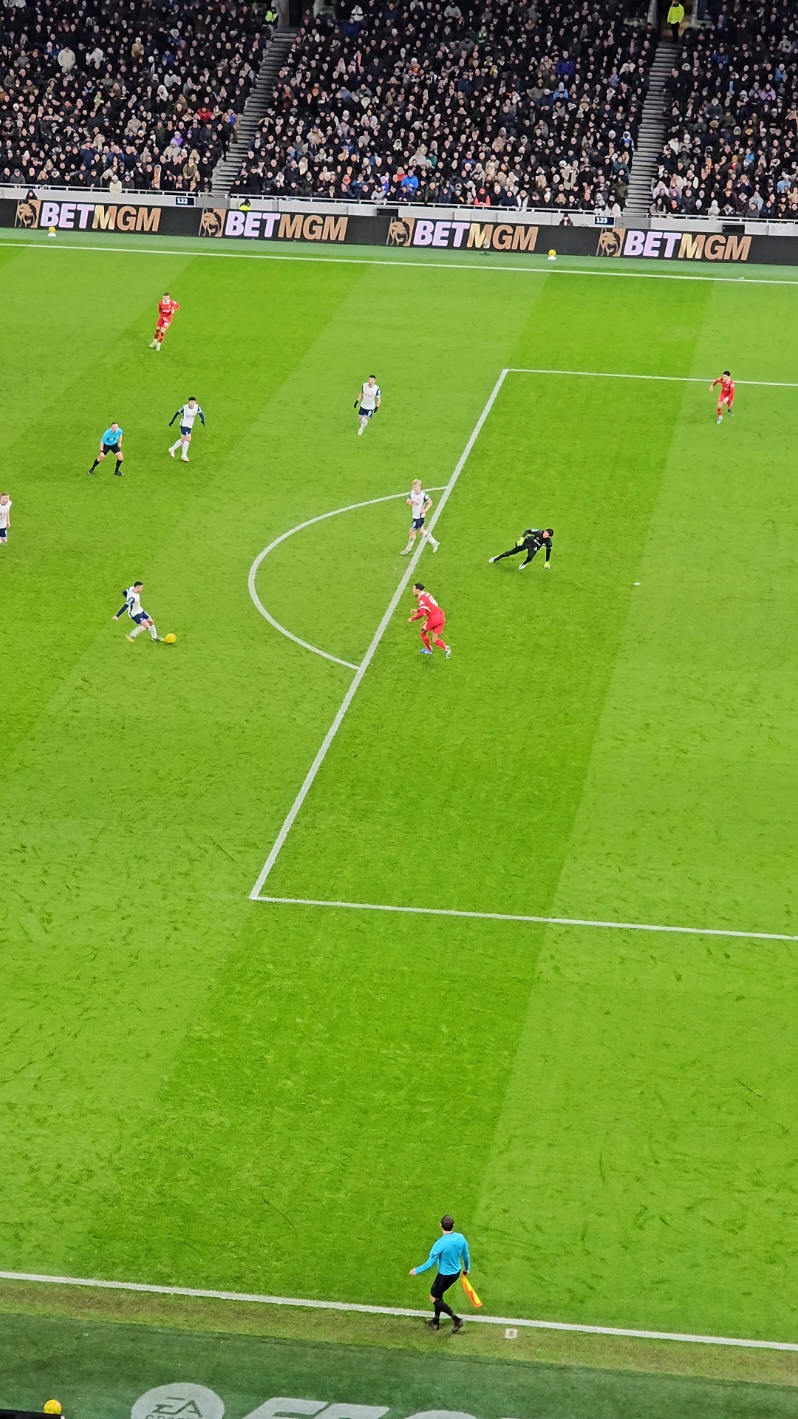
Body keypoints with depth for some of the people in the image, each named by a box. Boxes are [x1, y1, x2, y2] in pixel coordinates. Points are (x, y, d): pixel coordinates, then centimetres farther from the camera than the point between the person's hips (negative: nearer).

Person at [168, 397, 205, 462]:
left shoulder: (197, 407, -9)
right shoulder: (184, 408, -17)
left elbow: (201, 414, -12)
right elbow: (177, 413, -3)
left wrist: (202, 420, -34)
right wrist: (172, 421, 3)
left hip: (189, 426, 6)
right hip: (183, 425, -6)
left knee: (183, 440, 17)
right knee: (188, 439, -16)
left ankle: (172, 449, 38)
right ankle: (184, 455, -4)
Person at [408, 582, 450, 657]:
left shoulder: (421, 598, -13)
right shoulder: (426, 594, 15)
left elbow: (422, 614, -24)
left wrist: (412, 619, -11)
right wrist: (417, 611, 26)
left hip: (433, 618, -8)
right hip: (441, 618, 8)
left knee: (423, 632, 20)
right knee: (435, 639, 10)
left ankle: (429, 650, 33)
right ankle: (445, 648, -15)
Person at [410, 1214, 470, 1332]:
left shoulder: (440, 1244, -31)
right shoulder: (460, 1238, -14)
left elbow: (430, 1263, -23)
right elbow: (465, 1255, 2)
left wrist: (417, 1271, -6)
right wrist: (467, 1268, 22)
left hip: (445, 1275, -7)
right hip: (456, 1272, 7)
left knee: (434, 1298, 13)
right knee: (438, 1295, 26)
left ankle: (456, 1319, 9)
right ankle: (436, 1322, 38)